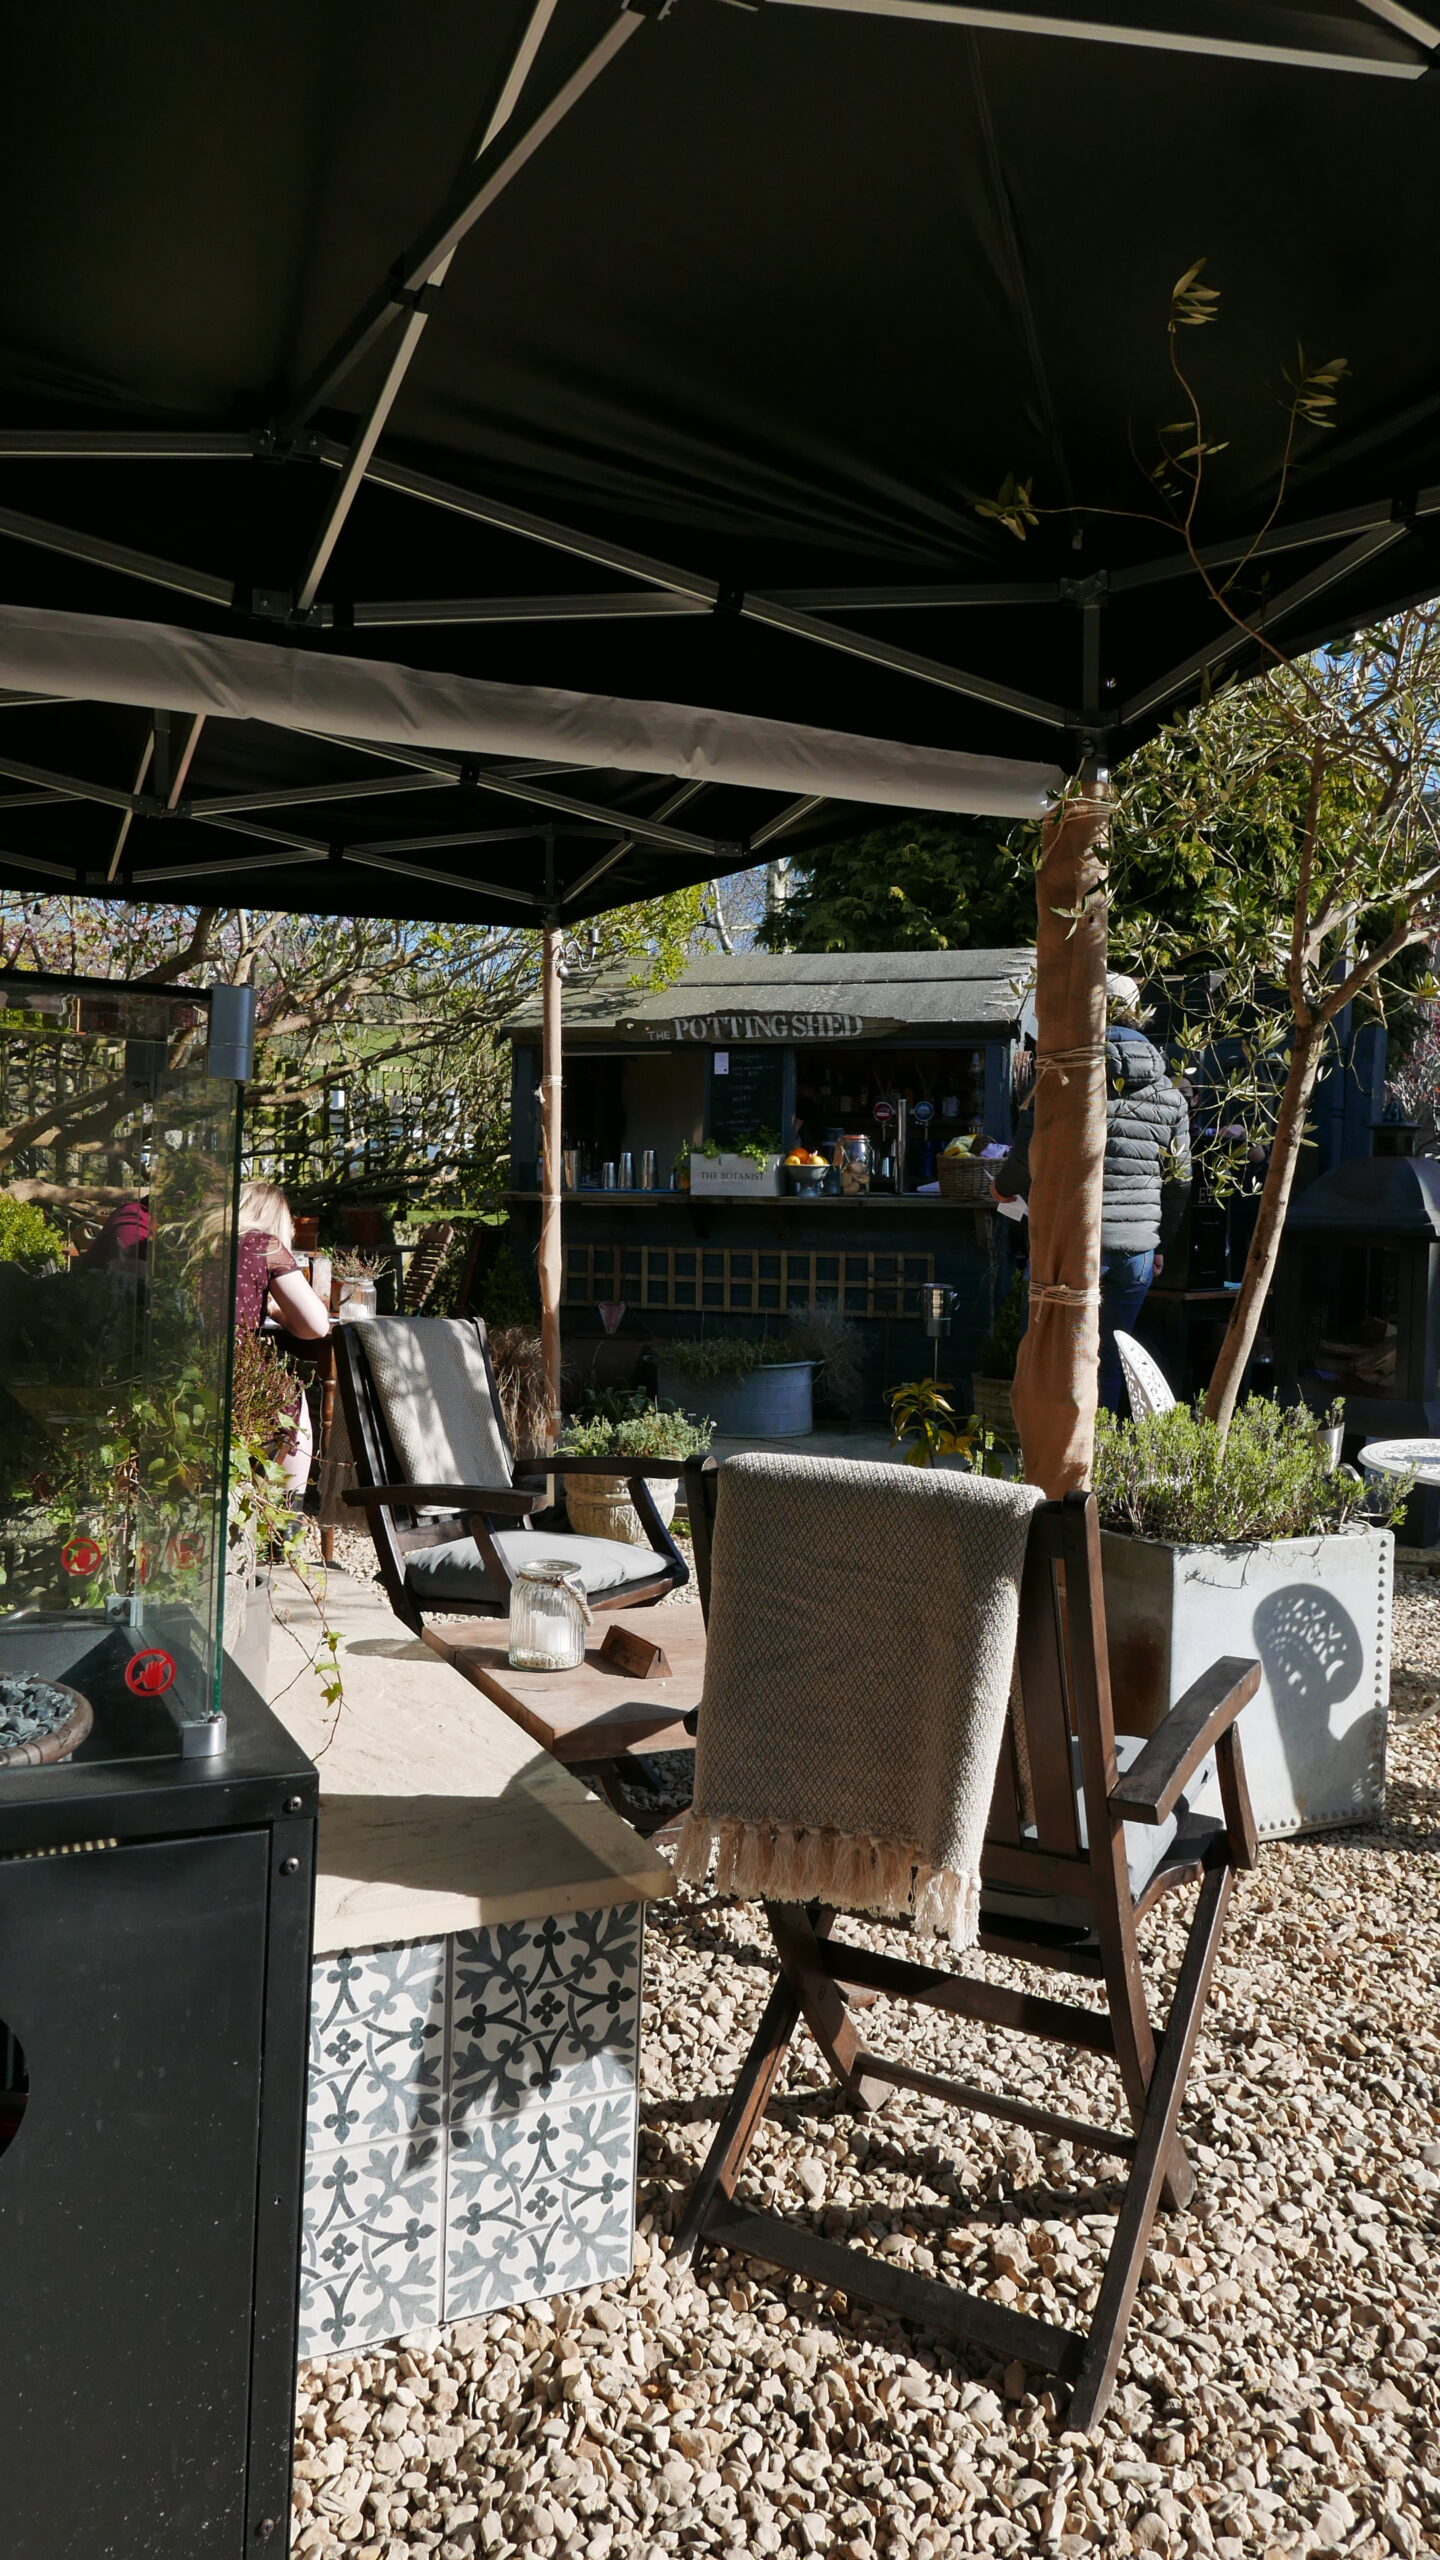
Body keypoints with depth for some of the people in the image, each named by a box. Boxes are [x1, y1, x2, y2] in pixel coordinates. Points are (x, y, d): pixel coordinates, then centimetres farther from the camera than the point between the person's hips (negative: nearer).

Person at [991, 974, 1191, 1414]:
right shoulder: (1170, 1093, 11)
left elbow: (1031, 1155, -10)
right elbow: (1179, 1180, 15)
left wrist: (1003, 1187, 11)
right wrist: (1160, 1243, 26)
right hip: (1139, 1247, 5)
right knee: (1109, 1358, 15)